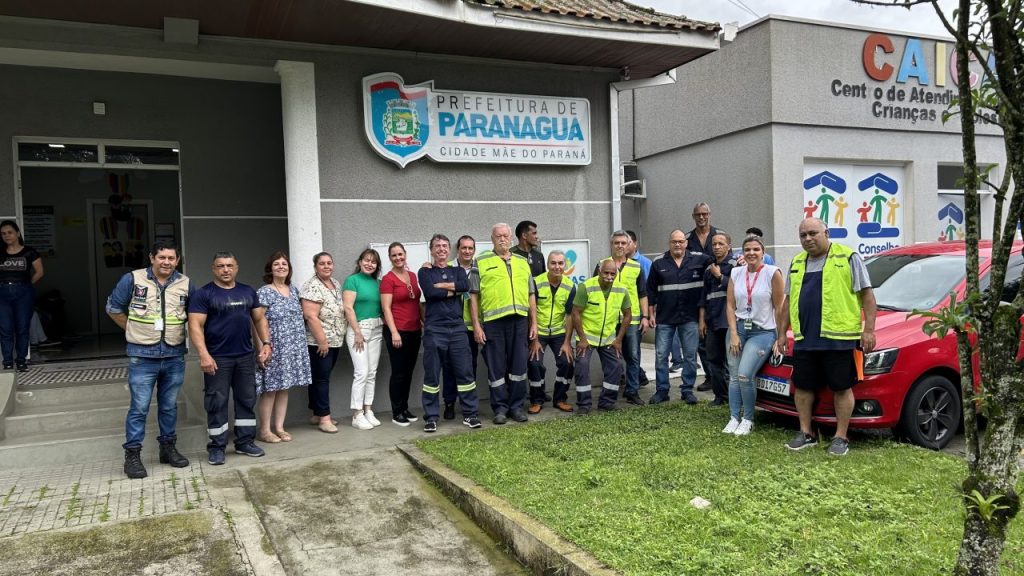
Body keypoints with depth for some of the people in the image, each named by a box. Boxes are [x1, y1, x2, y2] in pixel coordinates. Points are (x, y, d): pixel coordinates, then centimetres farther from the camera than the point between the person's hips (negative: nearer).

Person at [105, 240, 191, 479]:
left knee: (169, 406, 13)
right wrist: (134, 330, 3)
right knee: (139, 407, -1)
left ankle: (168, 447, 26)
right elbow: (113, 308, 5)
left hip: (174, 356, 3)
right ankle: (132, 455, 8)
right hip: (142, 356, -3)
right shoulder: (132, 279, -4)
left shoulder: (185, 283, 4)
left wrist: (178, 333, 9)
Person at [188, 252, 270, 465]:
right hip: (217, 358, -5)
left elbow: (259, 319, 16)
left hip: (246, 357, 5)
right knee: (217, 402, 2)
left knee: (247, 399, 10)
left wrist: (266, 343, 3)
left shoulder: (248, 292, 10)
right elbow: (195, 326, -12)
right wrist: (204, 355, -22)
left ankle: (245, 442, 22)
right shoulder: (203, 294, -5)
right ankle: (216, 447, 13)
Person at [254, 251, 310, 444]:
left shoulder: (293, 289, 12)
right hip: (274, 348, -6)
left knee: (284, 387, 10)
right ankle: (264, 430, 9)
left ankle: (279, 427, 18)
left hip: (293, 348, 6)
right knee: (270, 388, -1)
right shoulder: (263, 292, -7)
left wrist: (300, 344, 17)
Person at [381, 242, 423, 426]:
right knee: (398, 373, 0)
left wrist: (423, 323, 13)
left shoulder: (413, 276, 11)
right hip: (397, 331, -6)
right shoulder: (388, 279, -7)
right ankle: (396, 413, 10)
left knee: (409, 372, 12)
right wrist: (394, 332, -16)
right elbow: (386, 308, -11)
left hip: (414, 331, 6)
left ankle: (405, 408, 23)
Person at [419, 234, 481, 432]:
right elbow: (430, 292, -13)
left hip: (457, 328, 3)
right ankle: (431, 417, 10)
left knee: (465, 372, 3)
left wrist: (441, 285, -8)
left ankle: (469, 414, 12)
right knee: (432, 374, 1)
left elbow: (466, 285, -8)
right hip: (434, 329, -2)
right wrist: (453, 290, -4)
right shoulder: (425, 272, 7)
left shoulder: (458, 271, 15)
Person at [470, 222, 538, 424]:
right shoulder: (481, 262, 5)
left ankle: (517, 406, 19)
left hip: (519, 320, 3)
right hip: (493, 322, -3)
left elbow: (531, 294, 18)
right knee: (496, 367, 3)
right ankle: (500, 408, 14)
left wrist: (534, 323, 12)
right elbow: (473, 296, 1)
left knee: (519, 366, 7)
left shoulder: (522, 262, 16)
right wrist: (476, 325, -6)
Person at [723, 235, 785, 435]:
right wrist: (734, 334, -4)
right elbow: (730, 305, 4)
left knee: (745, 375, -16)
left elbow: (779, 308, -6)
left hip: (763, 331, -4)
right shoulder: (736, 273, 5)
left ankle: (748, 420, 0)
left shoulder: (772, 273, -6)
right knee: (734, 377, 3)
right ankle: (734, 418, 13)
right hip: (738, 329, 4)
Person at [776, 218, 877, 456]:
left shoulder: (848, 258, -1)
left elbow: (867, 295, -3)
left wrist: (868, 330, -10)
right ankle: (806, 433, 21)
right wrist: (782, 333, 18)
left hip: (839, 338, -5)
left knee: (842, 388, 2)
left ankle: (841, 437, 12)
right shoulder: (797, 263, 17)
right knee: (803, 387, 9)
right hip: (804, 339, 6)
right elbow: (788, 301, 21)